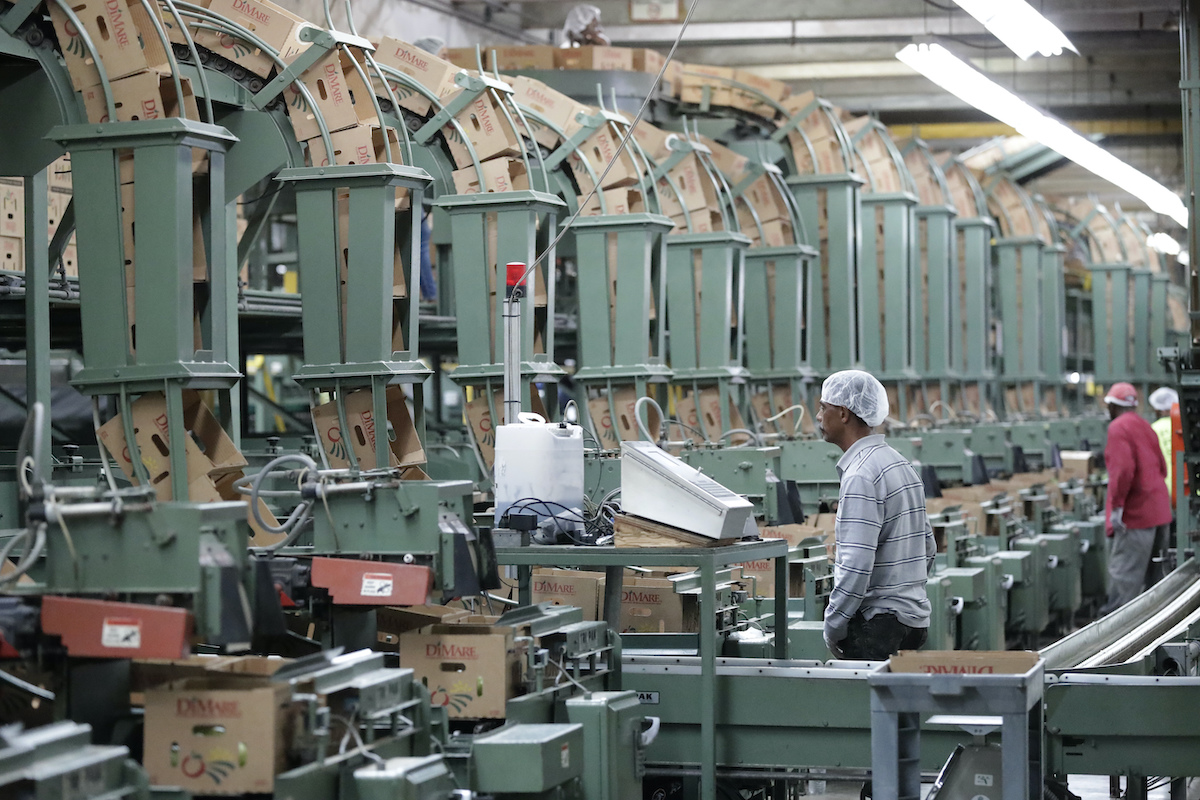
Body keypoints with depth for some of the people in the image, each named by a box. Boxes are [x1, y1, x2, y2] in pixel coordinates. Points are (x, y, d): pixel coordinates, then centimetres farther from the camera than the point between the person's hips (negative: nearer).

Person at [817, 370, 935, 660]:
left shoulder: (861, 476, -16)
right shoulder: (902, 464, 15)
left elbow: (856, 564, -22)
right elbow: (928, 549, 21)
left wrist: (833, 626, -13)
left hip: (878, 625, -9)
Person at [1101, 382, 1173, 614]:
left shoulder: (1118, 428, -10)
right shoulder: (1145, 426, 18)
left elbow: (1123, 469, -22)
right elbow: (1162, 467, 21)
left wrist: (1116, 506, -20)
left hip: (1136, 515, -9)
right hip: (1159, 511, 9)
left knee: (1124, 572, -9)